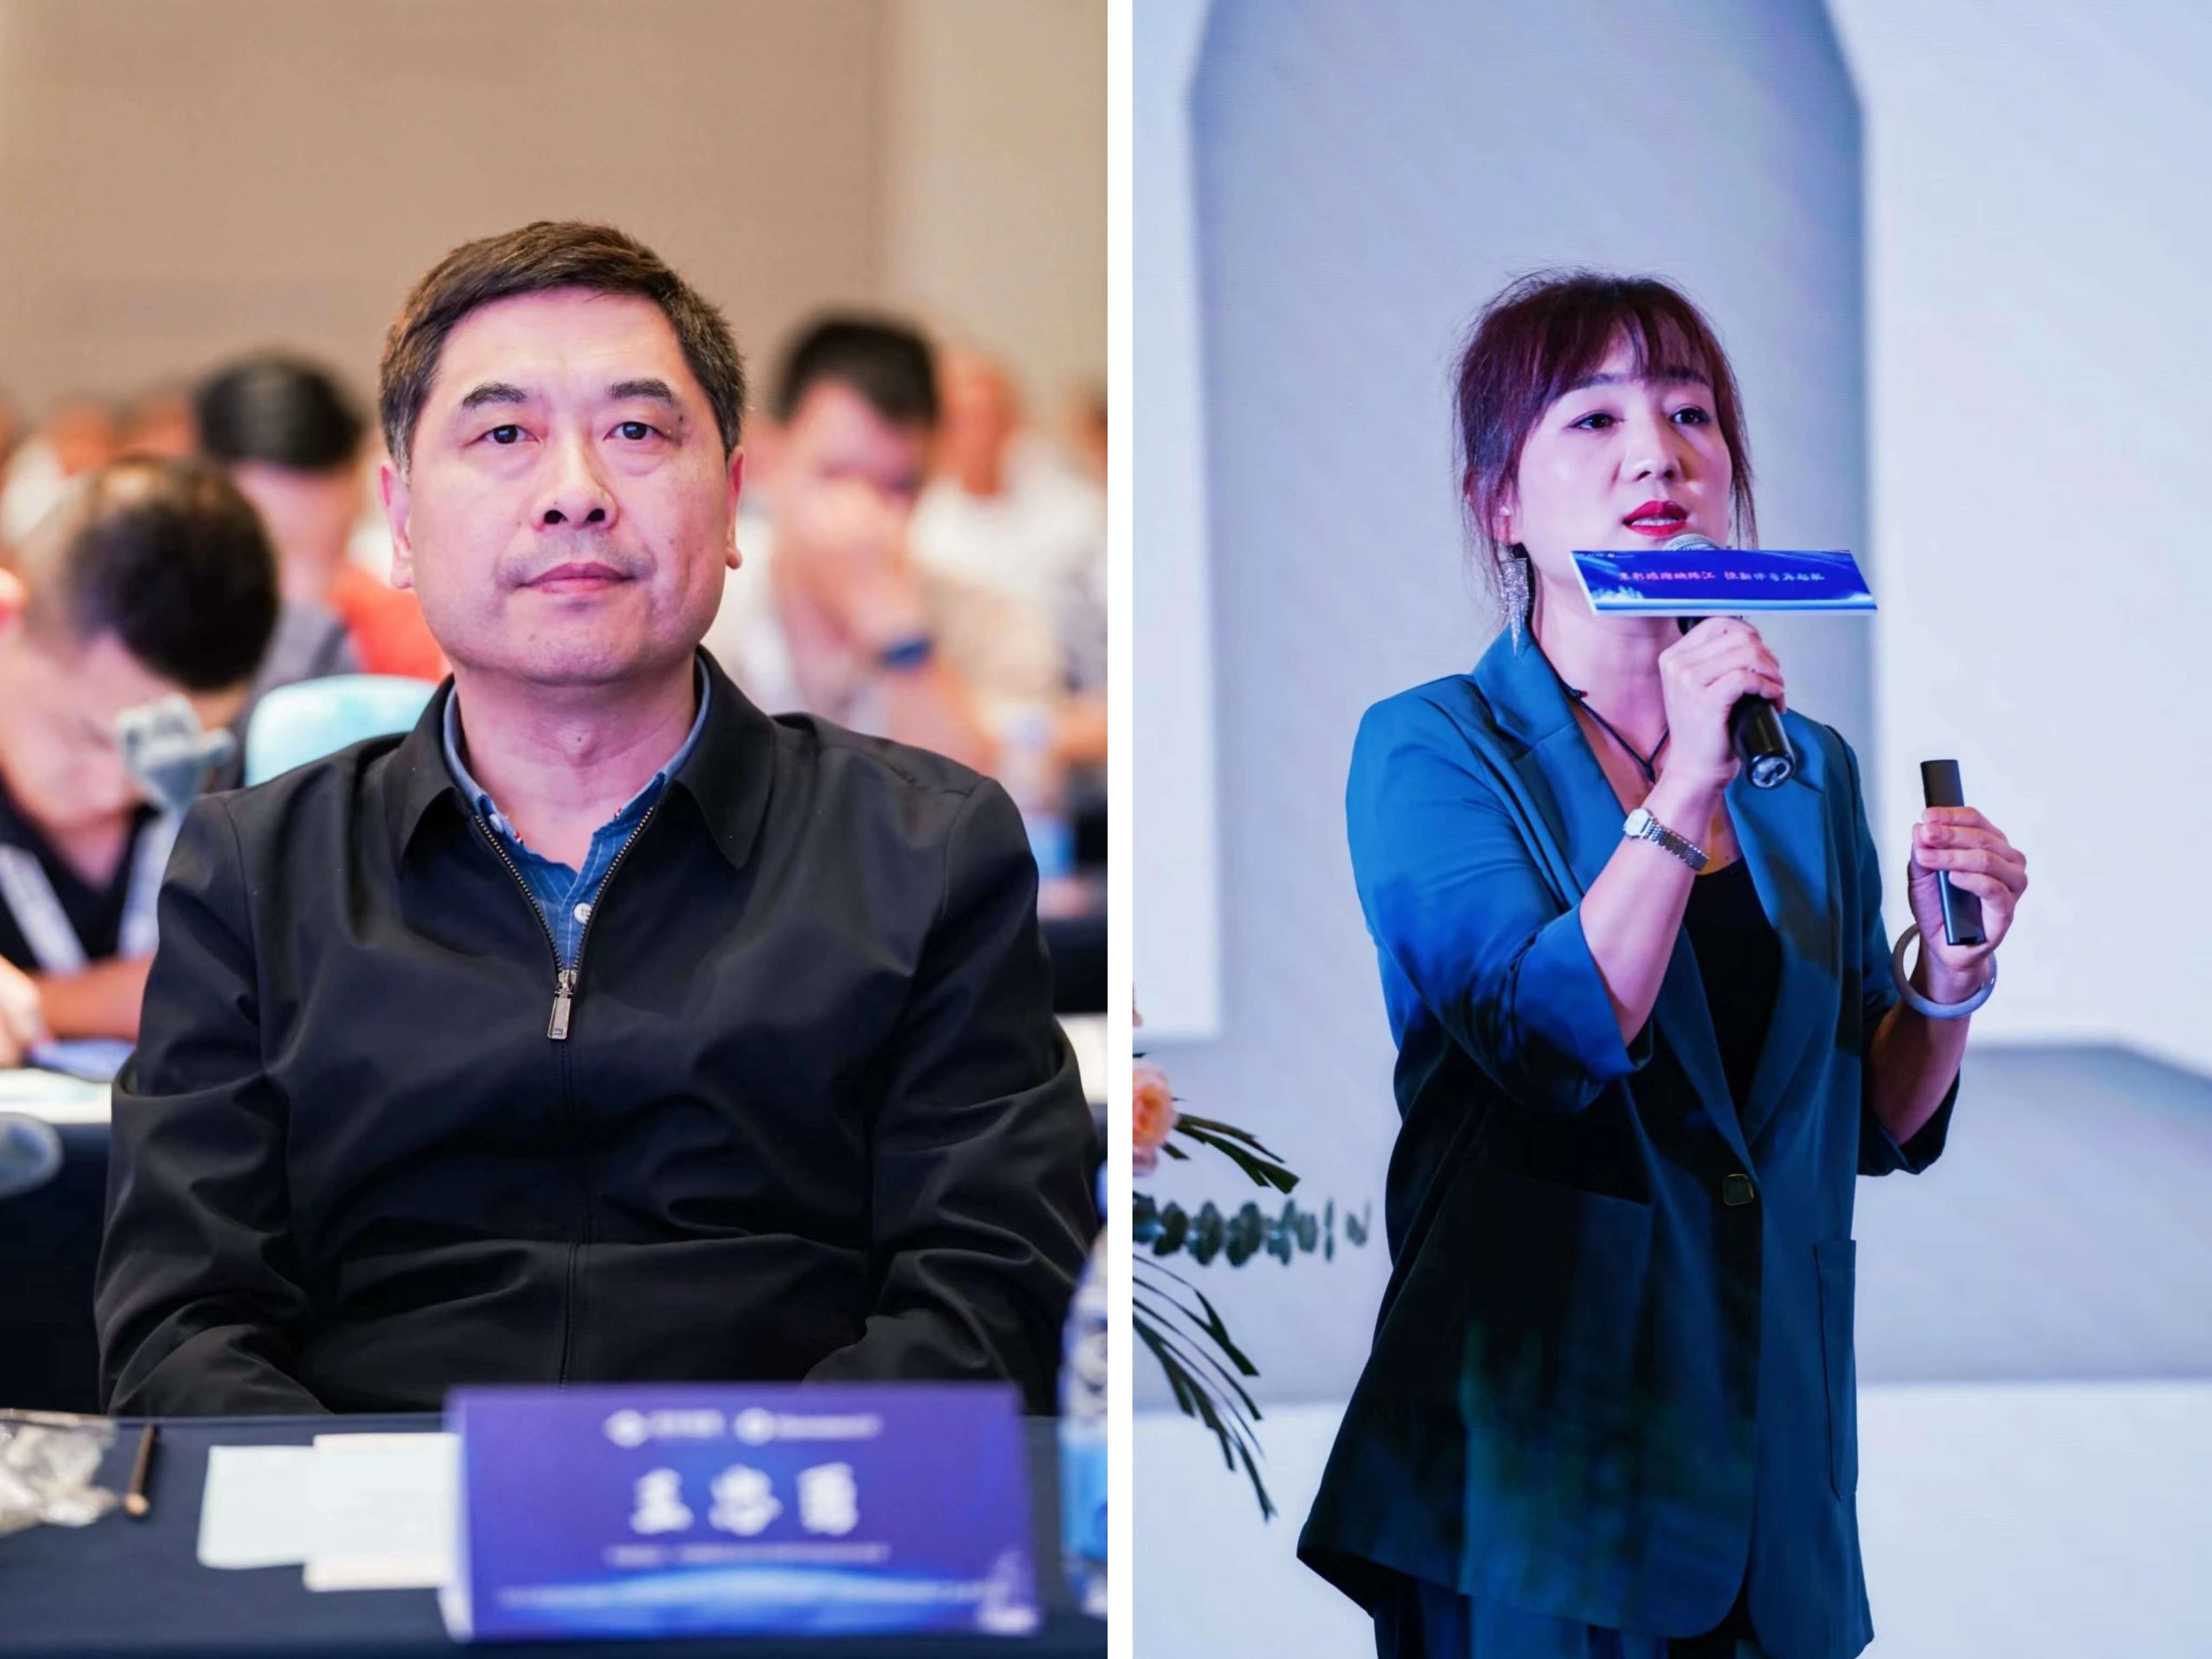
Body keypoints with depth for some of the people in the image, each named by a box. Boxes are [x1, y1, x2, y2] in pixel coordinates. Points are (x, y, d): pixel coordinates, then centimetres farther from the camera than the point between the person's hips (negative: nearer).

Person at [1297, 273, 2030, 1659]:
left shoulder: (1810, 768, 10)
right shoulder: (1429, 749, -3)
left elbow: (1877, 1127, 14)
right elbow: (1547, 1038, -18)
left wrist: (1952, 976, -3)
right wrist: (1685, 787, -21)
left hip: (1770, 1439, 5)